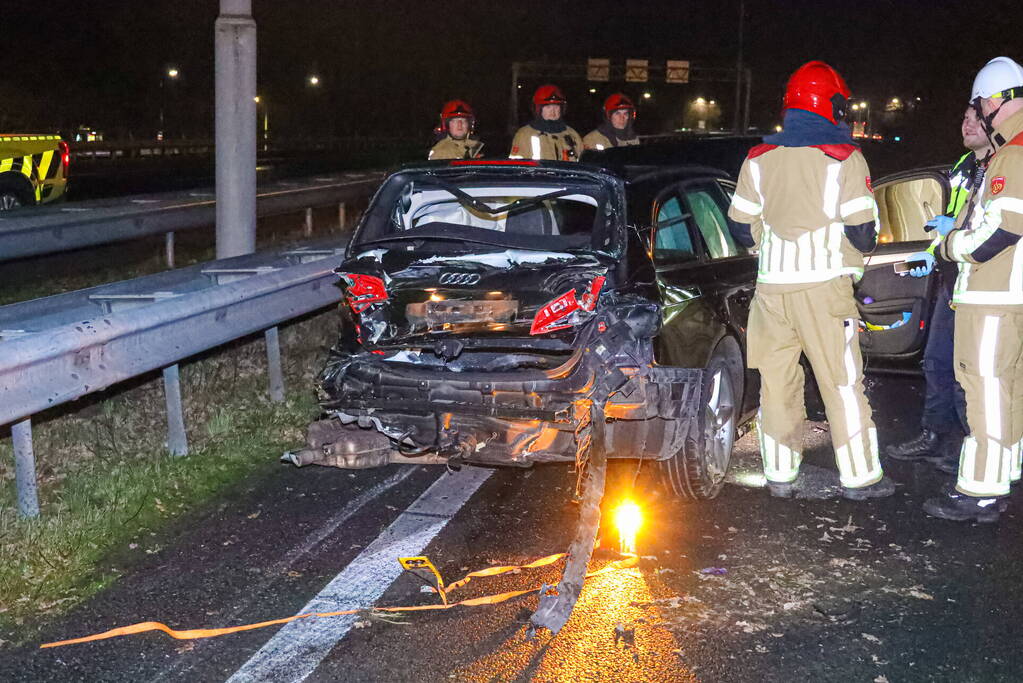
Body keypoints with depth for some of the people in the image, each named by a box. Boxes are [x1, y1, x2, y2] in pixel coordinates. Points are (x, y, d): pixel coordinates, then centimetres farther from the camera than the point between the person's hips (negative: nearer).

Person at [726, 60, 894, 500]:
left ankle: (780, 475, 15)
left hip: (772, 286, 4)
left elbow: (742, 228, 9)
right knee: (842, 382, 4)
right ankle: (859, 476, 10)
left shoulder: (759, 159, 5)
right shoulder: (844, 159, -7)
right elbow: (862, 233, -8)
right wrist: (858, 249, 14)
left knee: (777, 381, 11)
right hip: (824, 286, -4)